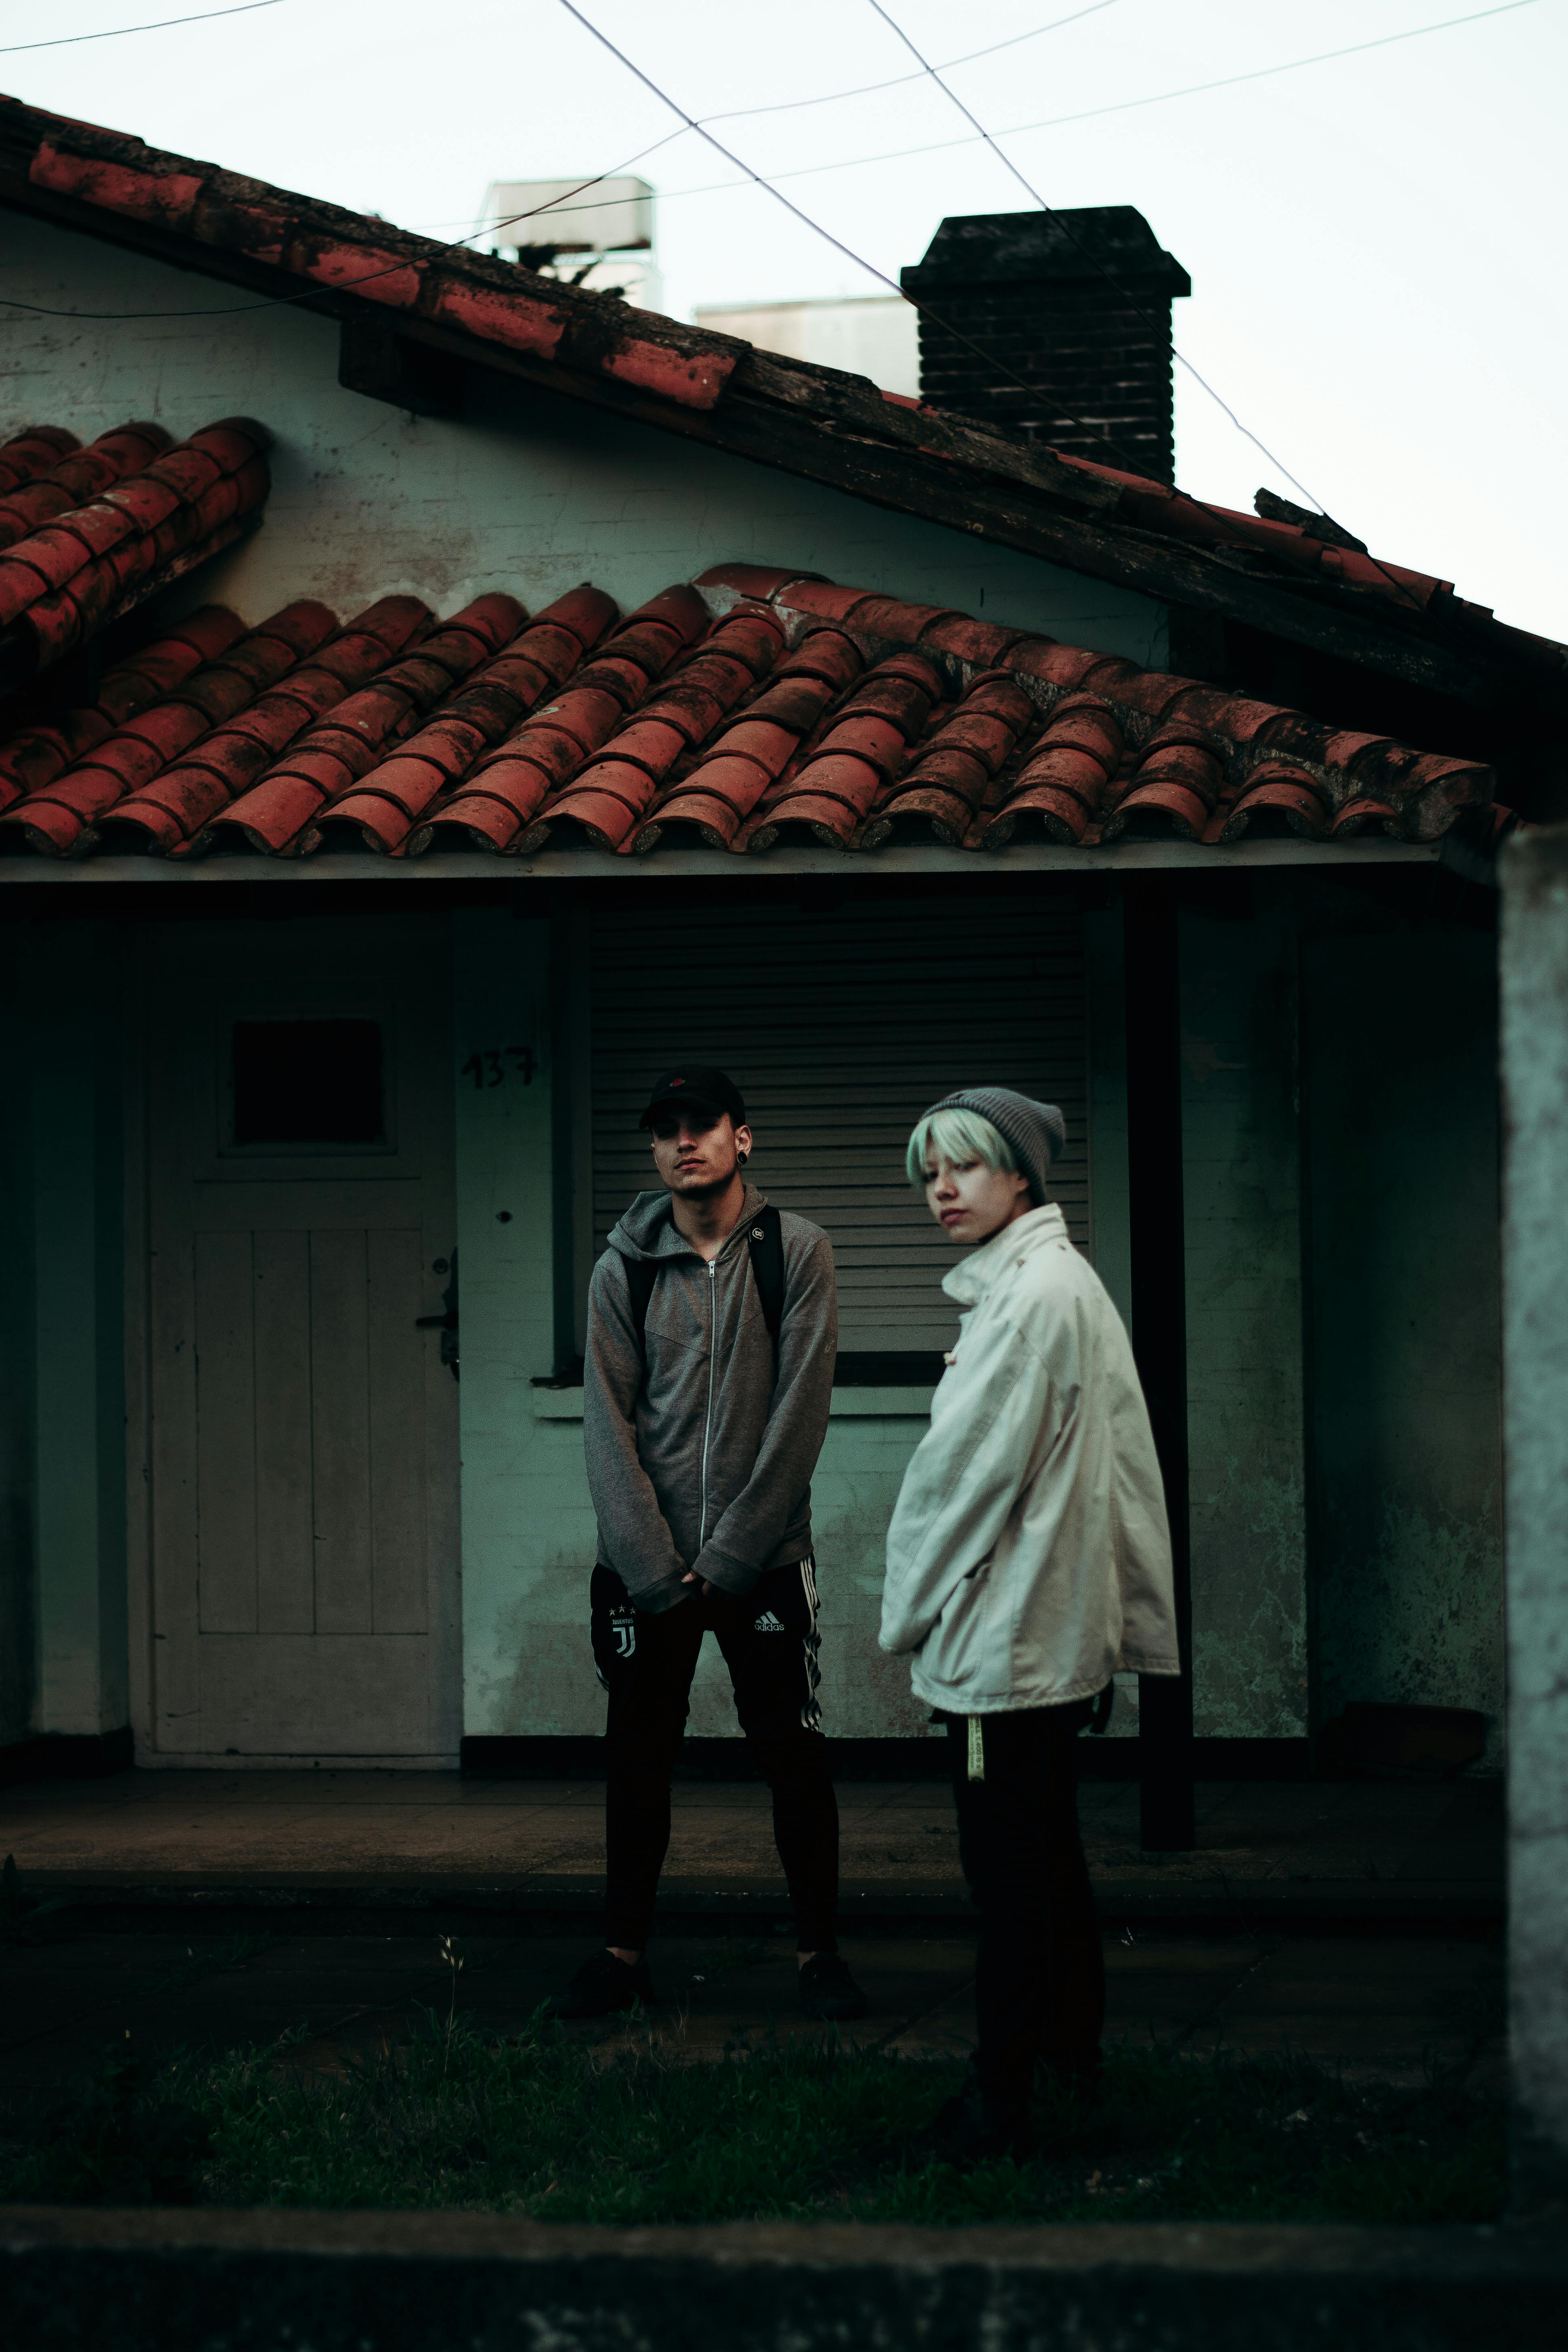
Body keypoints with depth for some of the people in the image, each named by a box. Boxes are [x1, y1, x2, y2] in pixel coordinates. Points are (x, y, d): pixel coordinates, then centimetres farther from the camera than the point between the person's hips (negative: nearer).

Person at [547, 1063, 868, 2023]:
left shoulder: (796, 1252, -1)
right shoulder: (624, 1269, 3)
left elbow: (799, 1414, -7)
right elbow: (608, 1423, -1)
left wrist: (729, 1556, -12)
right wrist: (655, 1566, -12)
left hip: (763, 1556, -2)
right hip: (647, 1563, 2)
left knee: (795, 1756, 0)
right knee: (638, 1757, 6)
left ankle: (819, 1951, 10)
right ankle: (626, 1952, 15)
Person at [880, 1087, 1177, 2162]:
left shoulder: (1034, 1295, -18)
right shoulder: (1068, 1282, 14)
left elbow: (964, 1467, -17)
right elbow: (1122, 1461, 19)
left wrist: (908, 1610, -6)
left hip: (1005, 1632, -11)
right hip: (1062, 1629, 11)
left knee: (1010, 1879, -7)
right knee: (1051, 1856, 20)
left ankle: (1000, 2105, -4)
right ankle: (1073, 2054, 30)